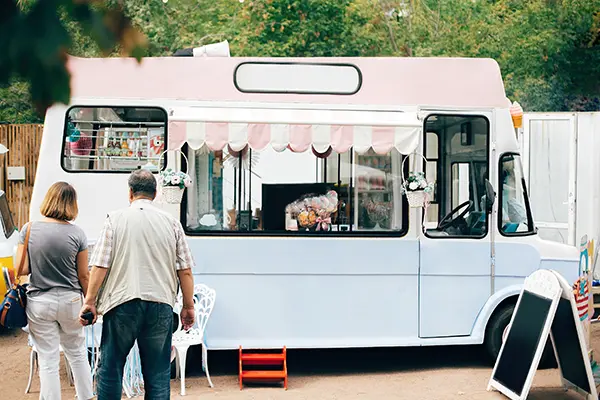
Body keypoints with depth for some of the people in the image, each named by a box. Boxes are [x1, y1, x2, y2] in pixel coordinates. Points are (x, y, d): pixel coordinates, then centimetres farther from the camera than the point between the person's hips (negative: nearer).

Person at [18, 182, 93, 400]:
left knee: (48, 361, 6)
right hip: (70, 300, 1)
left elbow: (21, 269, -6)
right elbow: (83, 275, -4)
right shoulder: (76, 233, -8)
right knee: (77, 353, 20)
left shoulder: (29, 229, -6)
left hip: (39, 302, 0)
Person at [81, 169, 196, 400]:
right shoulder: (172, 223, 6)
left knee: (110, 368, 9)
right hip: (161, 303, 2)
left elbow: (100, 266, -4)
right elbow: (185, 270, 6)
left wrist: (90, 301, 2)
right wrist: (188, 306, 14)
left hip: (122, 303, -2)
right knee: (158, 373, 8)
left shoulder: (116, 220, 1)